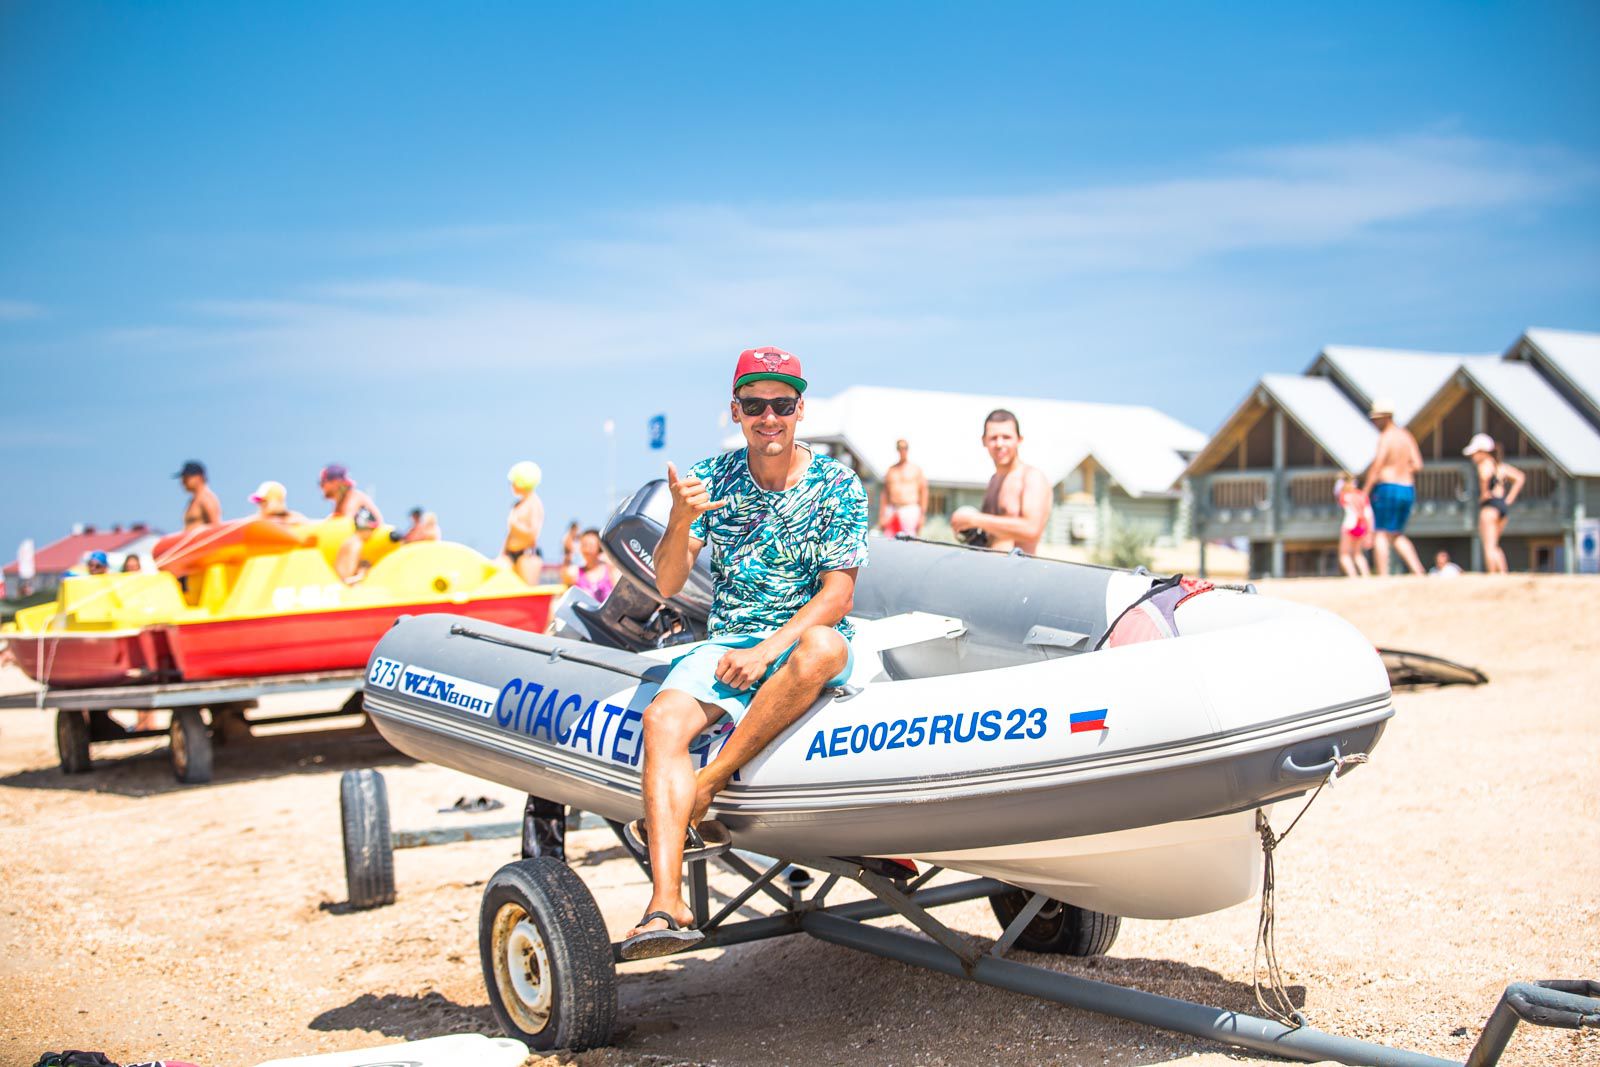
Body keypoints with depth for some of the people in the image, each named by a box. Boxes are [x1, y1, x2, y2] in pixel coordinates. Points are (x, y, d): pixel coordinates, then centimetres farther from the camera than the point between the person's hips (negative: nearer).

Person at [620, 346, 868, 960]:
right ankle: (666, 904, -37)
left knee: (823, 647, -38)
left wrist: (768, 650, -19)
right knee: (663, 718, -27)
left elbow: (838, 595, -7)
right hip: (726, 645, 2)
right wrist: (681, 520, -19)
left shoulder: (836, 485, -2)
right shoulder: (712, 478, 5)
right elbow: (667, 585, 1)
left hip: (806, 640, -2)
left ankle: (704, 793, -27)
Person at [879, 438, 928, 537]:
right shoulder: (890, 470, 16)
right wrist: (881, 516, 10)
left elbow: (924, 492, 3)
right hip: (891, 511, 4)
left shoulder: (916, 469, 6)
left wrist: (922, 516, -4)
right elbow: (885, 494, 17)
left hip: (909, 511, -3)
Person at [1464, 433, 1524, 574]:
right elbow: (1520, 477, 21)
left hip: (1490, 505, -8)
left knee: (1489, 546, -6)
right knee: (1494, 546, 19)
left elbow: (1484, 476, -32)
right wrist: (1509, 498, 14)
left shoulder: (1485, 463, -7)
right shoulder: (1500, 464, 18)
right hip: (1504, 505, 8)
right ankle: (1503, 573, 12)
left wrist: (1484, 492, -16)